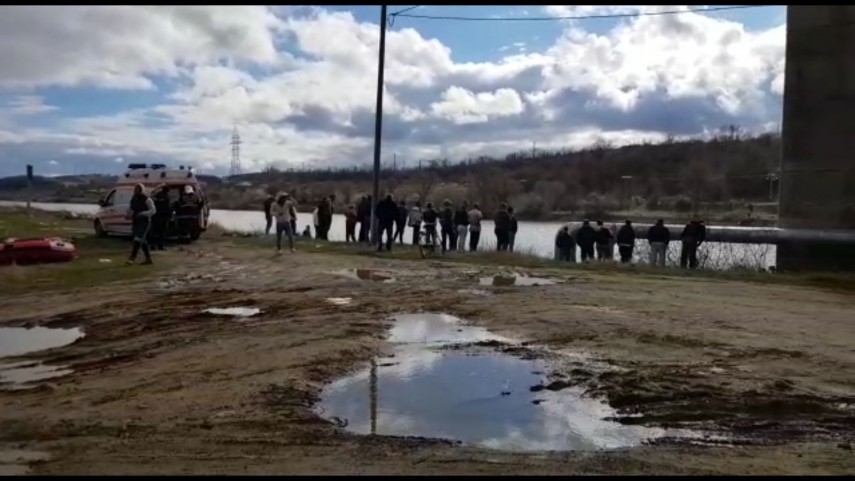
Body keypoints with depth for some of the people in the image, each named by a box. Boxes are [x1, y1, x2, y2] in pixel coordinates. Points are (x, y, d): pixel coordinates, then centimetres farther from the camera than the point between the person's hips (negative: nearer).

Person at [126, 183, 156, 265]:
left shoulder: (147, 199, -9)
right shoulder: (133, 199, 11)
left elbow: (153, 210, -13)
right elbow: (130, 209, 21)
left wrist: (143, 214, -26)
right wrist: (128, 215, 0)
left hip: (144, 222, -7)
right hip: (135, 222, 7)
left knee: (137, 240, -17)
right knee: (143, 241, 11)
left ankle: (132, 258, -21)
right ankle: (148, 259, 19)